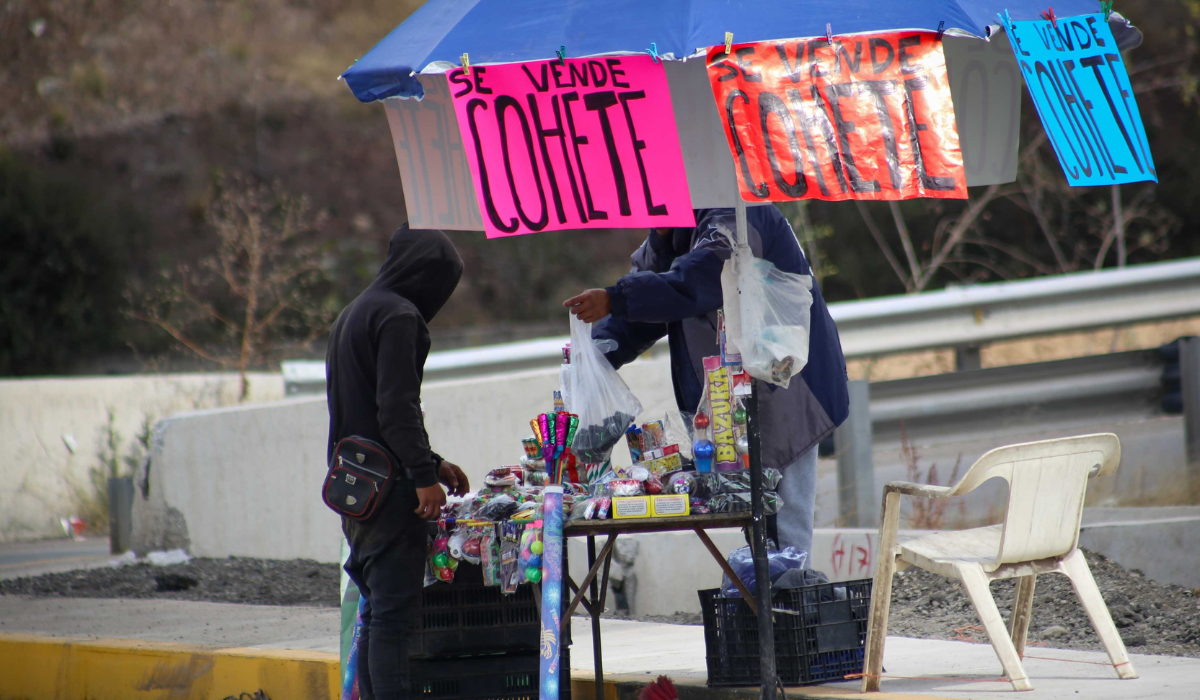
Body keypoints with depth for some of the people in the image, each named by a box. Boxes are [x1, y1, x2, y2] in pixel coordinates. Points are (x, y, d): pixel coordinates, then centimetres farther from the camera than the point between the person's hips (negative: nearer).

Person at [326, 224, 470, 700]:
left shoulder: (351, 315, 20)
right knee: (394, 613, -10)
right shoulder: (398, 316, -11)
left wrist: (431, 464, 24)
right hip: (388, 489, -9)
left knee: (376, 613, 12)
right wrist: (424, 474, -19)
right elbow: (397, 407, -19)